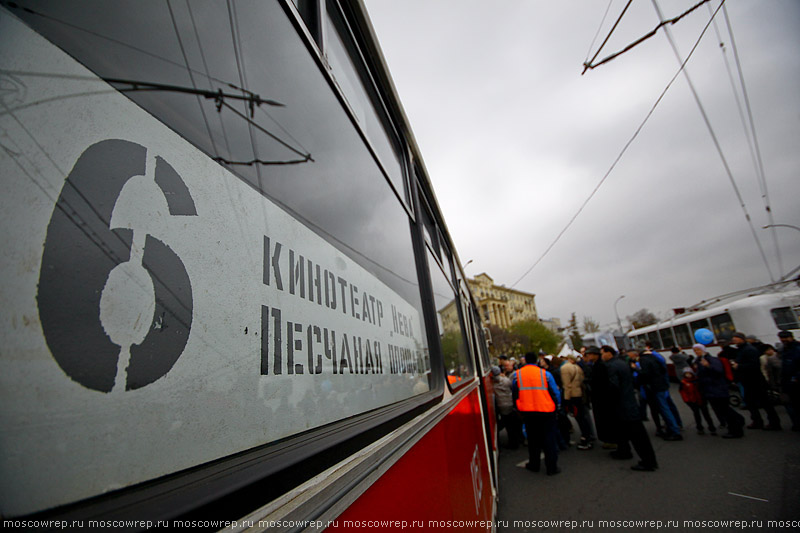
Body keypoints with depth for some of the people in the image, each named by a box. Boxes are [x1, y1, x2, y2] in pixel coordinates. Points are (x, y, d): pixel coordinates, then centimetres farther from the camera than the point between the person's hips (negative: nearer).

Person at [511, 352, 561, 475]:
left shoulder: (517, 375, -2)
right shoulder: (545, 374, -7)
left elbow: (515, 394, 6)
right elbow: (555, 393, -1)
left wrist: (520, 407, 20)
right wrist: (557, 405, 15)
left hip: (527, 412, 2)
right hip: (546, 411, -2)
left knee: (533, 439, 16)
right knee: (549, 439, 9)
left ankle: (534, 464, 26)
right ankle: (552, 467, 14)